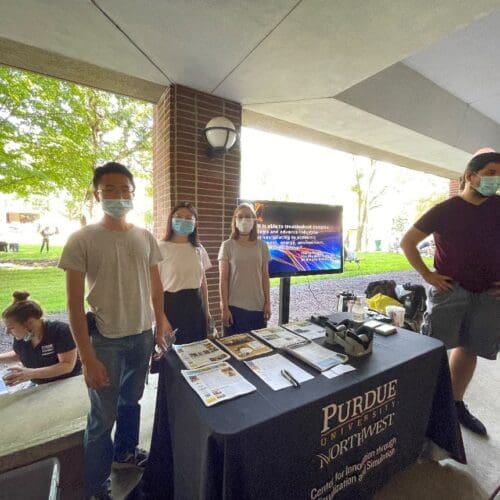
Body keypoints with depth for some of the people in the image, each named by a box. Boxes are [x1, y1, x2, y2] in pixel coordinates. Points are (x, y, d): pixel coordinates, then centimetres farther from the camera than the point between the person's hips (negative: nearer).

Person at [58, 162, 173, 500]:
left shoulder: (146, 237, 1)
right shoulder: (81, 240, -12)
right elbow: (74, 303, -12)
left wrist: (161, 322, 5)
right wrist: (88, 358, -13)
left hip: (143, 335, 4)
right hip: (106, 341, -4)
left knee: (132, 400, 23)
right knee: (103, 416, 10)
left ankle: (126, 452, 49)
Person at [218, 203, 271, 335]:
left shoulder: (262, 246, 2)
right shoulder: (227, 246, -6)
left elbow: (265, 277, 6)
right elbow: (223, 280, -6)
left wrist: (267, 303, 4)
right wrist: (224, 307, -8)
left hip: (258, 307, 3)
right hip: (235, 307, -2)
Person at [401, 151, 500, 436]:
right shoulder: (445, 210, -4)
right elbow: (407, 242, -2)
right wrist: (427, 275, -7)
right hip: (450, 289, -4)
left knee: (470, 349, 13)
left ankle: (456, 403, 30)